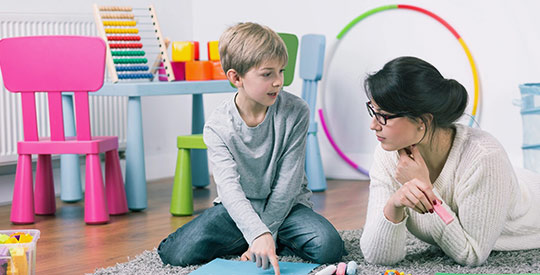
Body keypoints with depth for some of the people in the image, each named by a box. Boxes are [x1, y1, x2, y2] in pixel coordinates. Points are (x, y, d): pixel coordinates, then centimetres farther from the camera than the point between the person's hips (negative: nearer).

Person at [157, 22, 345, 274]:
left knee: (329, 248, -28)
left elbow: (288, 182, -13)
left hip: (286, 205, 0)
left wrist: (266, 234, -17)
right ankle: (261, 240, -2)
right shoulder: (217, 126, -15)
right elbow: (230, 188, -27)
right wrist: (259, 234, -44)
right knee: (176, 253, -20)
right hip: (238, 208, 0)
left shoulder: (296, 112, -14)